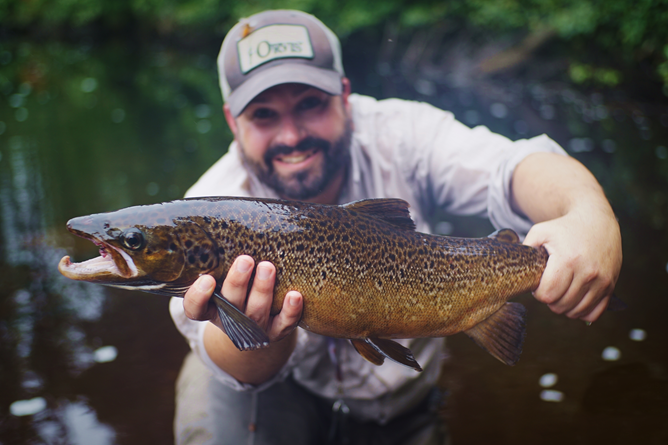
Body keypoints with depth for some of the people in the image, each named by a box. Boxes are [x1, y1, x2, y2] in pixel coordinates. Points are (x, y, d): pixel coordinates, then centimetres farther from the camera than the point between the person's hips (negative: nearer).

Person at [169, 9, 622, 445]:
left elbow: (513, 167, -35)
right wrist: (259, 335, -58)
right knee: (214, 398, -22)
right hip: (284, 394, 0)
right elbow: (235, 367, -35)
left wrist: (591, 216, -56)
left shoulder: (398, 136, -19)